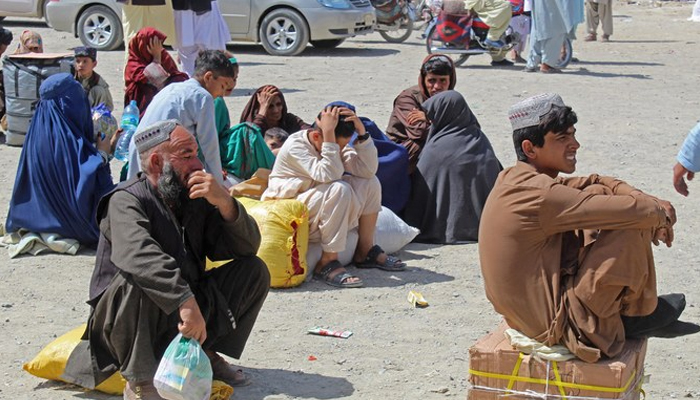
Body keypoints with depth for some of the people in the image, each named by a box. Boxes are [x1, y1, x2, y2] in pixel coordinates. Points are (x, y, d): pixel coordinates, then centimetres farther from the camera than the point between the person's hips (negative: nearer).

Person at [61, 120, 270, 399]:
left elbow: (248, 247, -1)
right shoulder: (126, 200, -15)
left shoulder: (197, 198, 3)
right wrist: (186, 302, -48)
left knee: (255, 270, -4)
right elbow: (138, 253, -36)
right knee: (136, 281, -37)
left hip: (186, 314, 6)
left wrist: (225, 203, -19)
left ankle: (206, 354, 4)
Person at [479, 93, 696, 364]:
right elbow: (634, 211, -24)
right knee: (629, 230, -14)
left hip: (526, 311, 10)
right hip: (556, 323, -10)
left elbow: (596, 183, 12)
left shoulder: (517, 179, 5)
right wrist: (660, 213, -2)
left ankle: (634, 309, 17)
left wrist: (652, 203, -3)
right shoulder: (539, 194, -25)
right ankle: (636, 316, 10)